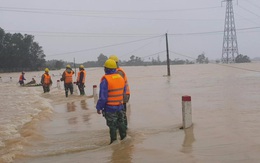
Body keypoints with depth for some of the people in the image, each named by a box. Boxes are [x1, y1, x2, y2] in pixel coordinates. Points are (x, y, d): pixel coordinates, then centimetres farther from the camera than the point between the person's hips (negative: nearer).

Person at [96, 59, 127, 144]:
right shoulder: (121, 78, 2)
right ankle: (124, 138, 29)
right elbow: (124, 92, 12)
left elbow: (103, 96, -19)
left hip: (110, 108, -6)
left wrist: (99, 107, -10)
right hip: (120, 106, 6)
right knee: (120, 123, 20)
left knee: (112, 126, 5)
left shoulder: (105, 80, -20)